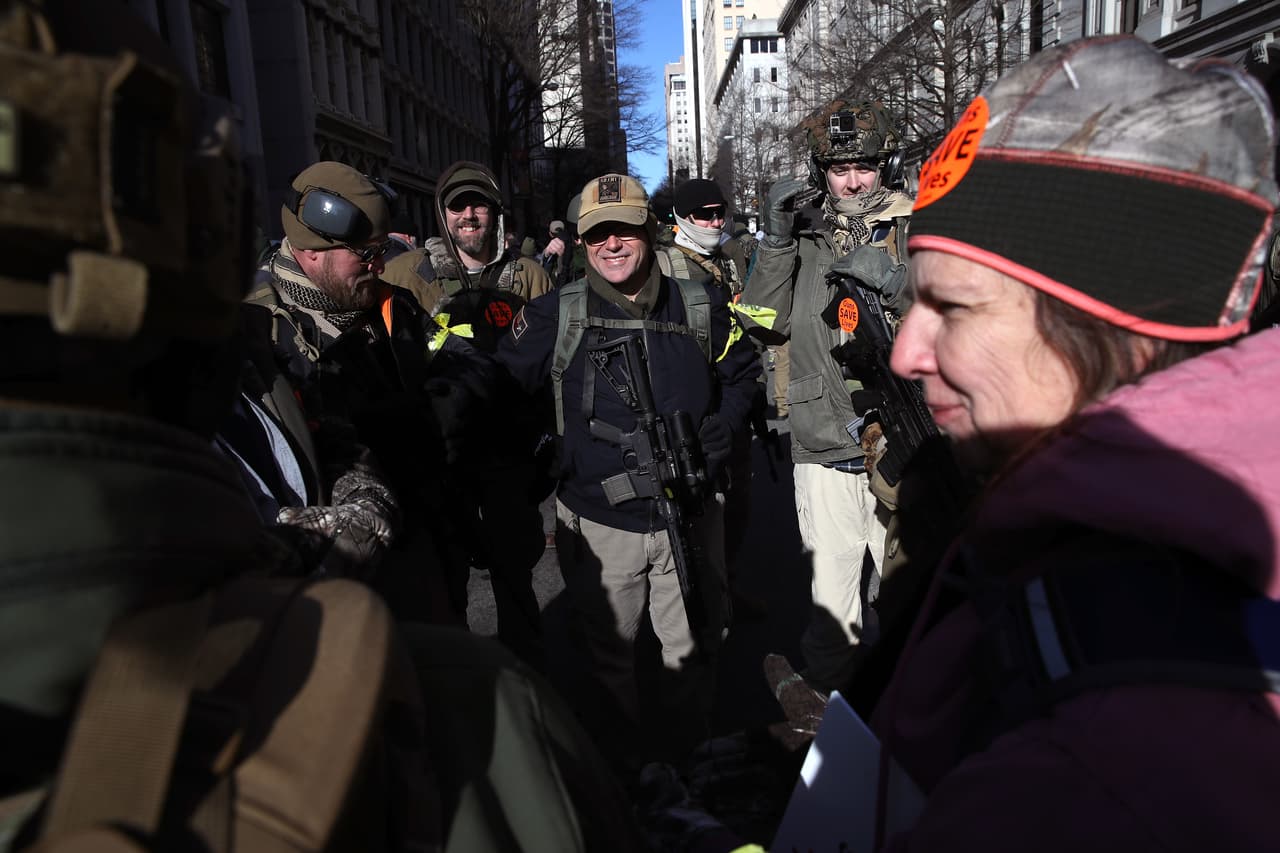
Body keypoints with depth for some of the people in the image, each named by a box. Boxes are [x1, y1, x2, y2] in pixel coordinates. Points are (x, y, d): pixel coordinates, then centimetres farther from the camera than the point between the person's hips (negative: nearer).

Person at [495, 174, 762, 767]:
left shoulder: (701, 306, 0)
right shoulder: (554, 316, -5)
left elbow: (742, 374, 14)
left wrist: (715, 436, -1)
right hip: (598, 521, -1)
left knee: (693, 648, 18)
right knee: (607, 654, 15)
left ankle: (686, 757, 43)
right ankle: (618, 767, 39)